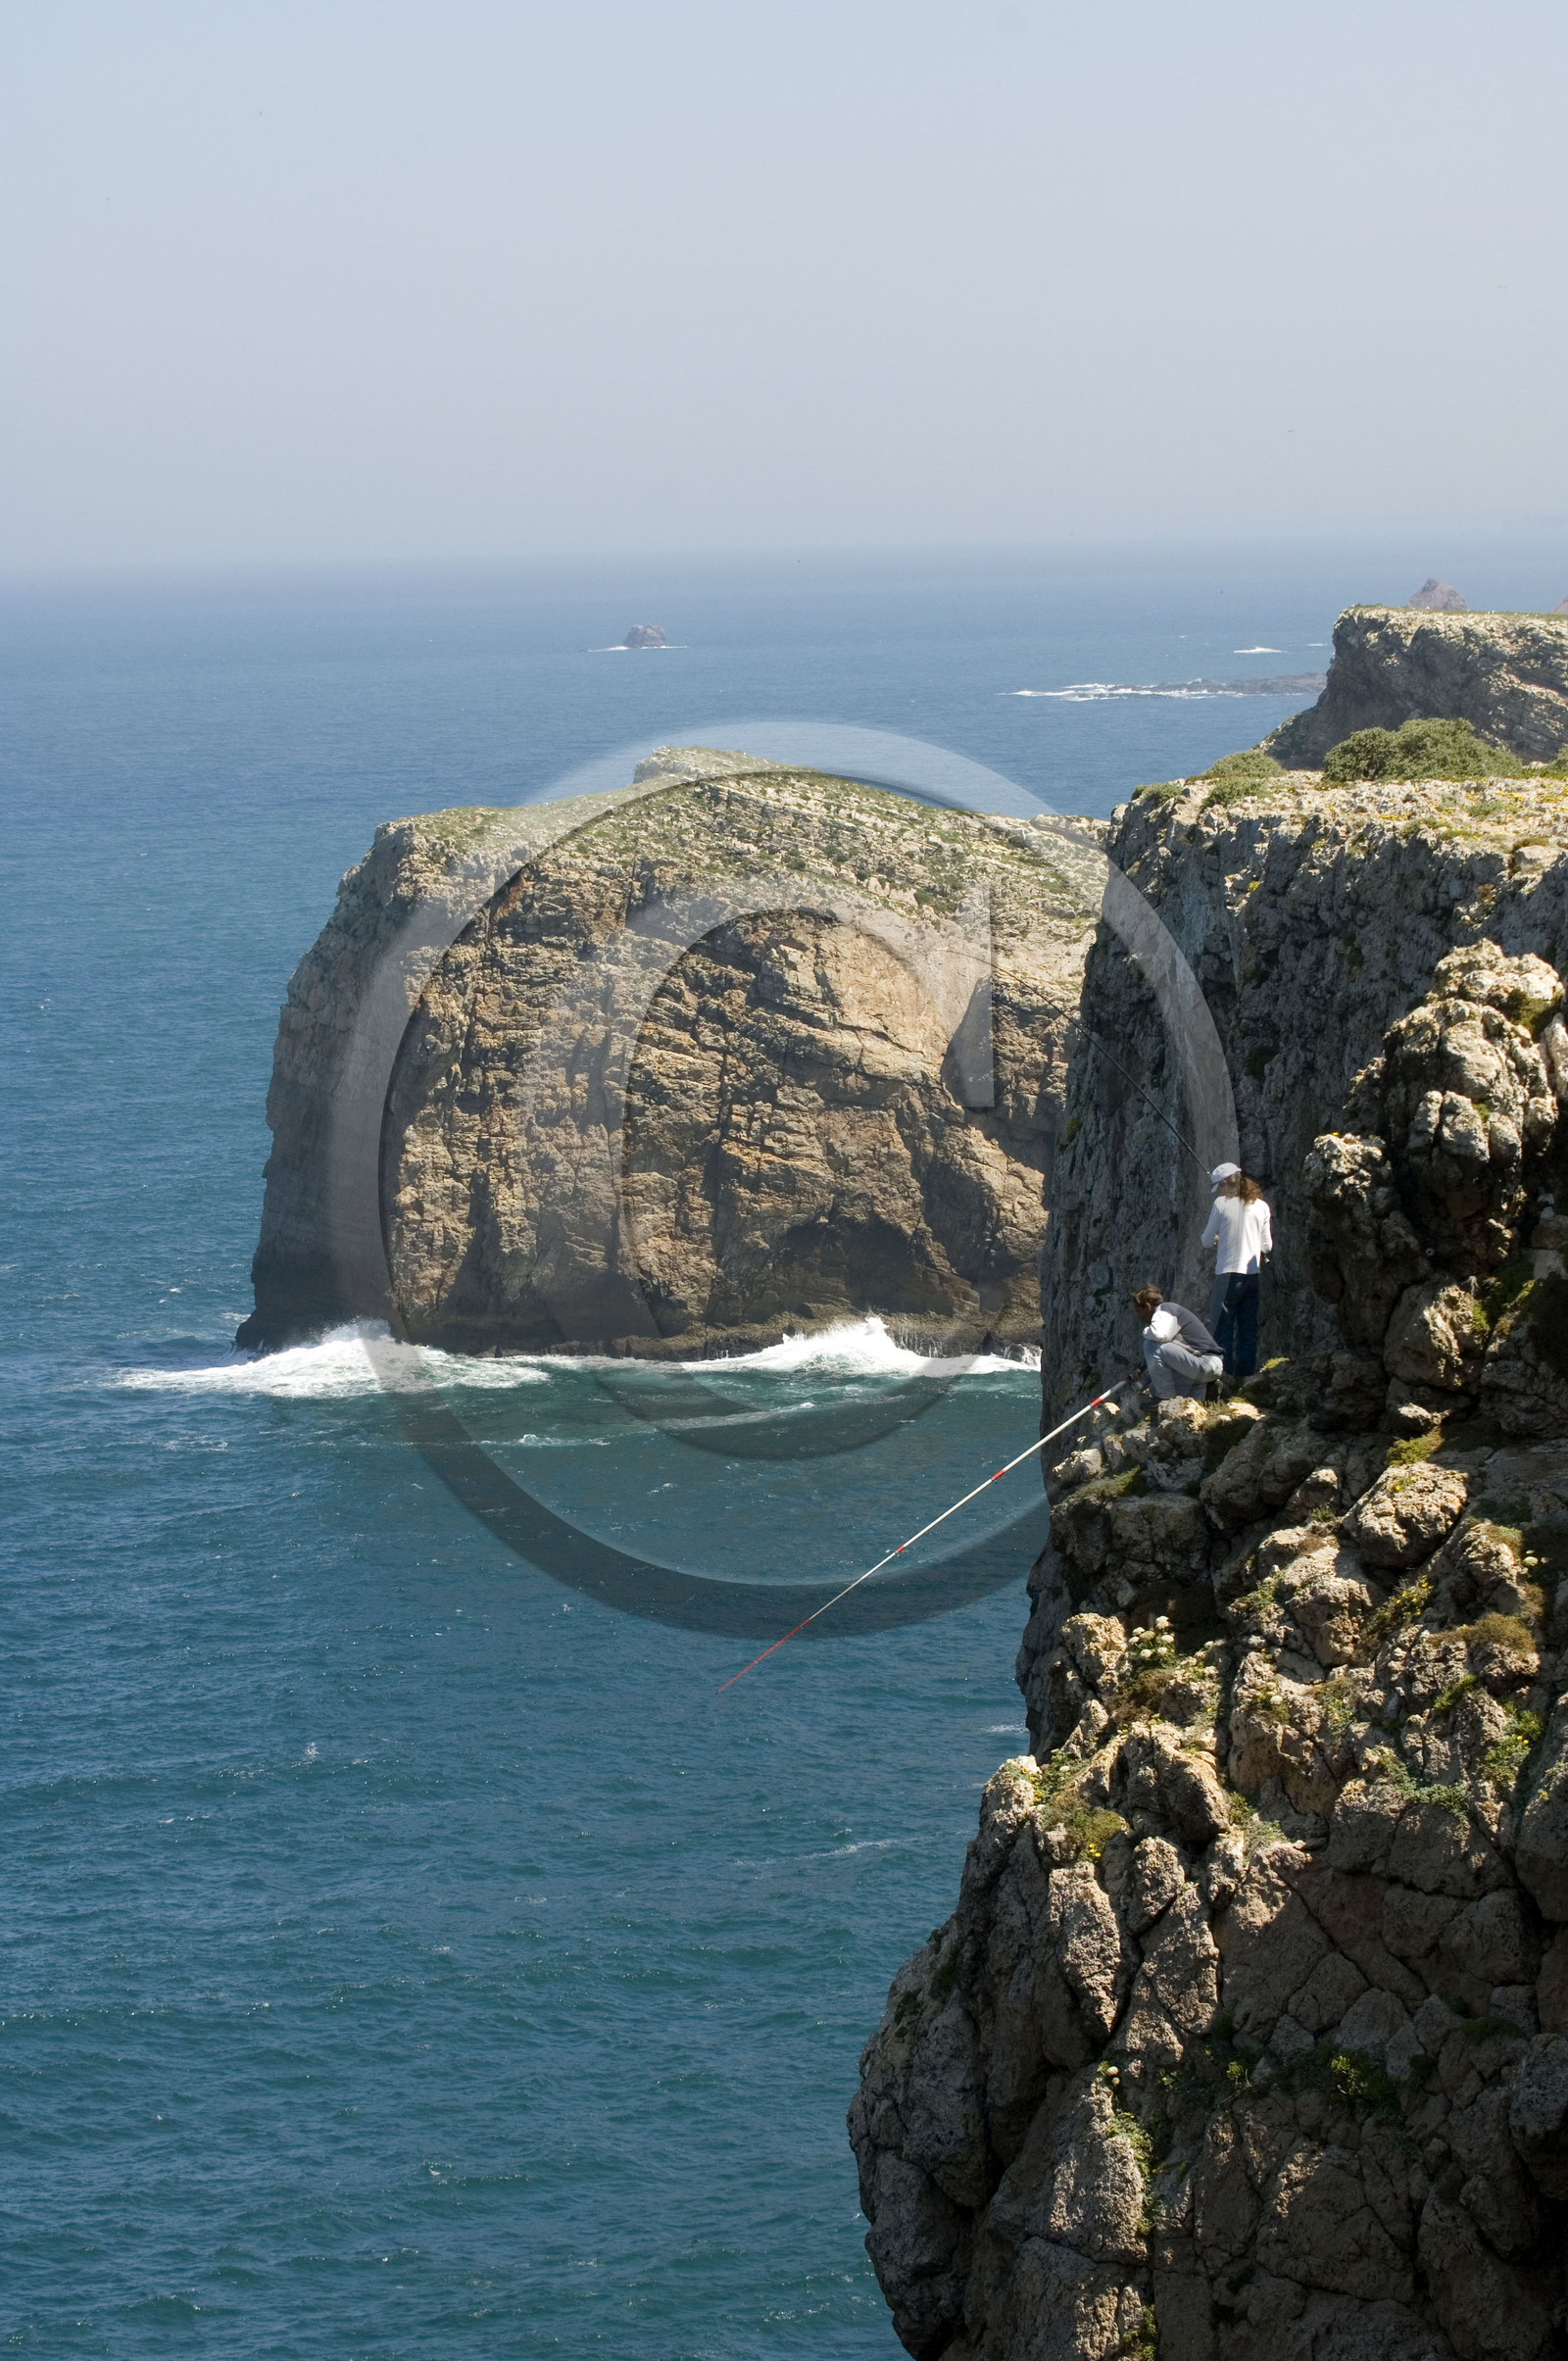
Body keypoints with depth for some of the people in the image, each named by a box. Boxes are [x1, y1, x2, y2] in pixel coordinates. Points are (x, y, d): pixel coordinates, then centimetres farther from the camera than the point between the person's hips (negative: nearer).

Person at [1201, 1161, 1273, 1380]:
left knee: (1222, 1330, -1)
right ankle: (1246, 1374, 6)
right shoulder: (1261, 1206, 7)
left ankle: (1223, 1377, -6)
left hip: (1228, 1274, -4)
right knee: (1249, 1331, 8)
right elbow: (1267, 1246, 12)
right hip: (1254, 1275, 4)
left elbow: (1207, 1241, 0)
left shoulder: (1222, 1204, -4)